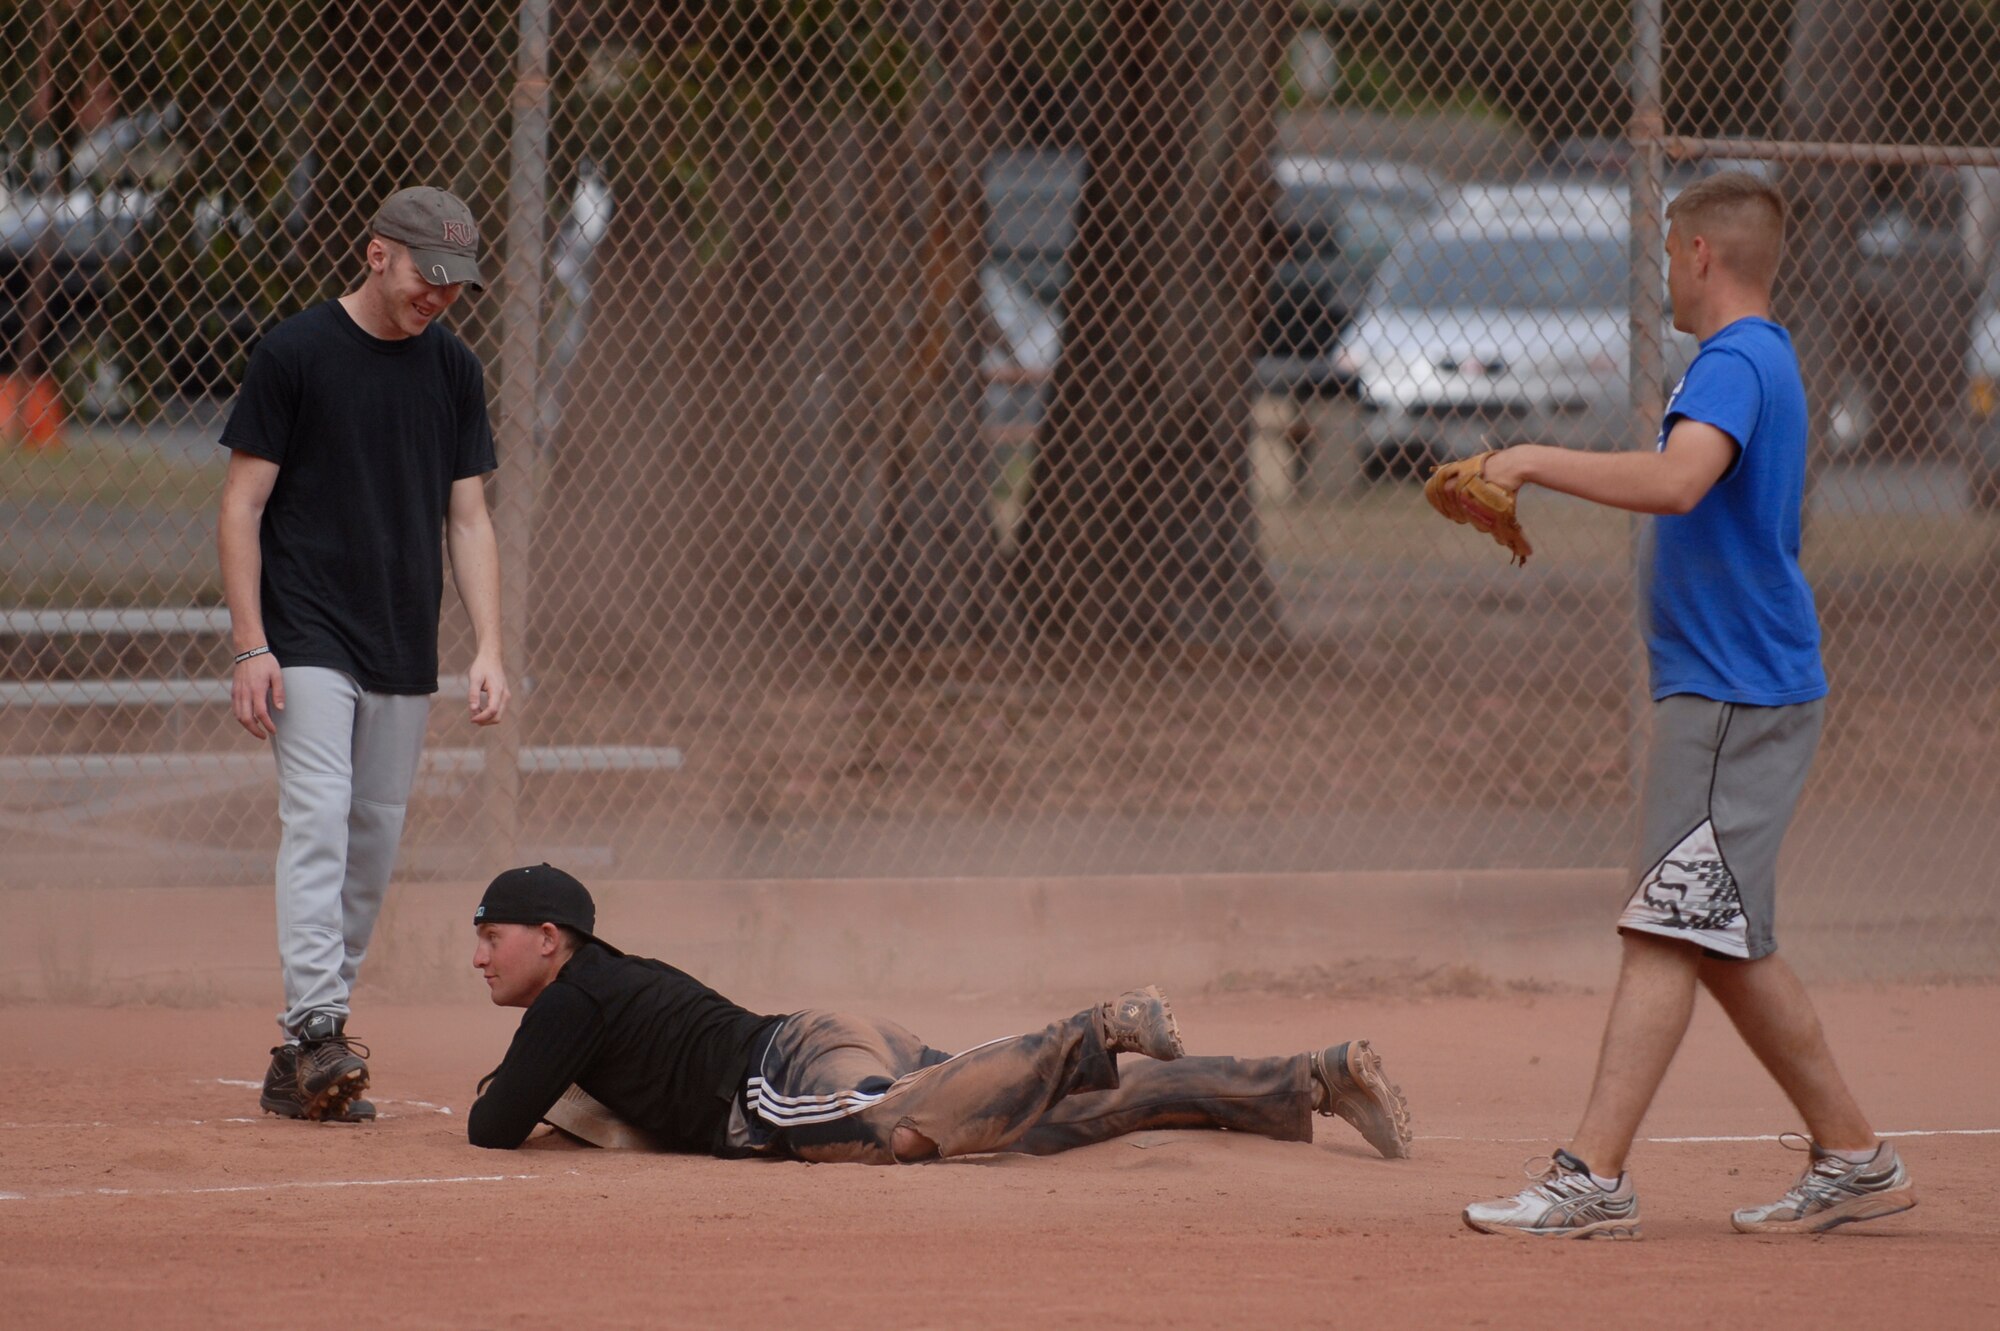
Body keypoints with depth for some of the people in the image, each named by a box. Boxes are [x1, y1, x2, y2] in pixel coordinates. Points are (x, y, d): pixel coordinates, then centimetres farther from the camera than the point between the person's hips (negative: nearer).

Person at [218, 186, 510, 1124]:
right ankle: (314, 1033, -26)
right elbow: (242, 505, -5)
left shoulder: (454, 371, 9)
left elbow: (468, 519, 12)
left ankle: (299, 1066, 10)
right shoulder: (294, 354, -5)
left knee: (375, 840, 4)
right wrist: (250, 646, -12)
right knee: (318, 820, -18)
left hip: (404, 656, 5)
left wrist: (488, 650, 1)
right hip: (308, 643, -5)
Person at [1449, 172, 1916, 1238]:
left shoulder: (1735, 363, -14)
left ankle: (1593, 1178, -21)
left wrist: (1533, 461, -25)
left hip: (1732, 701, -11)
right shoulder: (1760, 359, 19)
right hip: (1731, 692, 11)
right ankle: (1852, 1160, 19)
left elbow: (1676, 480, -33)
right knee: (1726, 943, 14)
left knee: (1668, 933, -15)